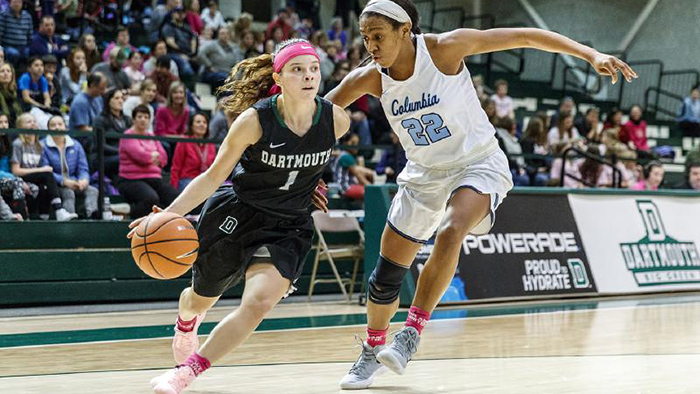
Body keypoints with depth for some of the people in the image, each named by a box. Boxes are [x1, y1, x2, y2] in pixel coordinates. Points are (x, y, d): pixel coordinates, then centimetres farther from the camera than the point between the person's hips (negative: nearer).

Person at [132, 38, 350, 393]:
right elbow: (214, 175, -14)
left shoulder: (336, 120, -15)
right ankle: (186, 325, 60)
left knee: (259, 303, -24)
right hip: (234, 215, -1)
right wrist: (169, 214, -24)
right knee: (201, 297, 20)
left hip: (288, 227, 1)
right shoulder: (254, 120, -21)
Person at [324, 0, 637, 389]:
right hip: (424, 174, 4)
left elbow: (524, 36, -19)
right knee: (387, 272, 4)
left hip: (478, 165, -4)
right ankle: (371, 351, 29)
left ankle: (412, 332, -22)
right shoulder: (369, 79, -13)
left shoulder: (445, 48, -23)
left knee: (450, 233, -33)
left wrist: (592, 55, -24)